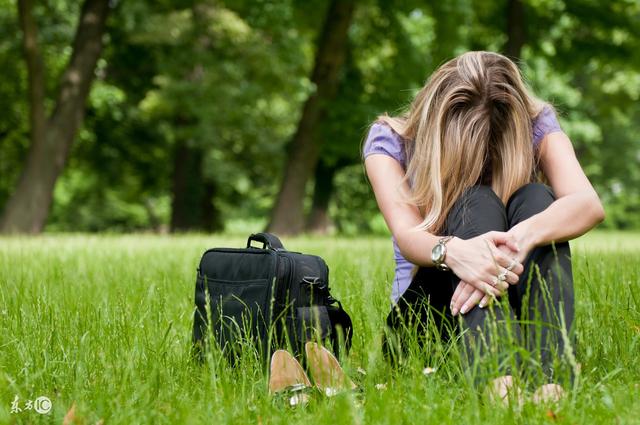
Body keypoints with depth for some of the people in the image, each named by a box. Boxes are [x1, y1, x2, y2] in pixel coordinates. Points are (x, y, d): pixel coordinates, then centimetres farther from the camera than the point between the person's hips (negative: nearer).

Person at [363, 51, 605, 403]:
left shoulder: (534, 126, -3)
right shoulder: (390, 139, -5)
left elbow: (589, 204, -23)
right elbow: (407, 235, -23)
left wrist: (518, 239, -45)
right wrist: (453, 251, -49)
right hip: (425, 308, -1)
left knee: (535, 199, -26)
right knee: (477, 202, -28)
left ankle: (549, 376, -49)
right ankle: (495, 376, -54)